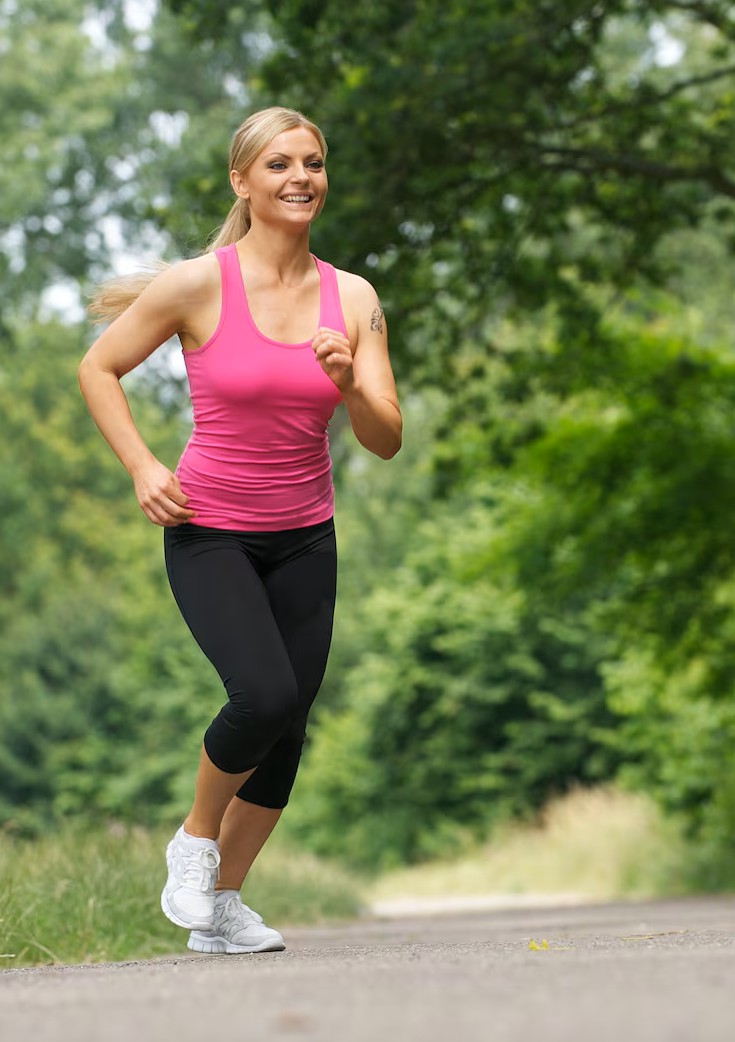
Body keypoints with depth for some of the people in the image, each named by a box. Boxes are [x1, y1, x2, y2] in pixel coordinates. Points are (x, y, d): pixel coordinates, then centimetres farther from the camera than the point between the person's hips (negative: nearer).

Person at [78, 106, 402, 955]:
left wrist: (349, 385, -22)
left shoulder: (352, 299, -1)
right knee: (266, 695, -23)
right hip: (208, 533, -4)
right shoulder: (198, 285, -12)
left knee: (288, 729, 5)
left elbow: (386, 441, -3)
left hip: (304, 540, 5)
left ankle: (220, 904, 24)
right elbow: (98, 369, 0)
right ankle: (194, 839, 5)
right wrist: (142, 468, -9)